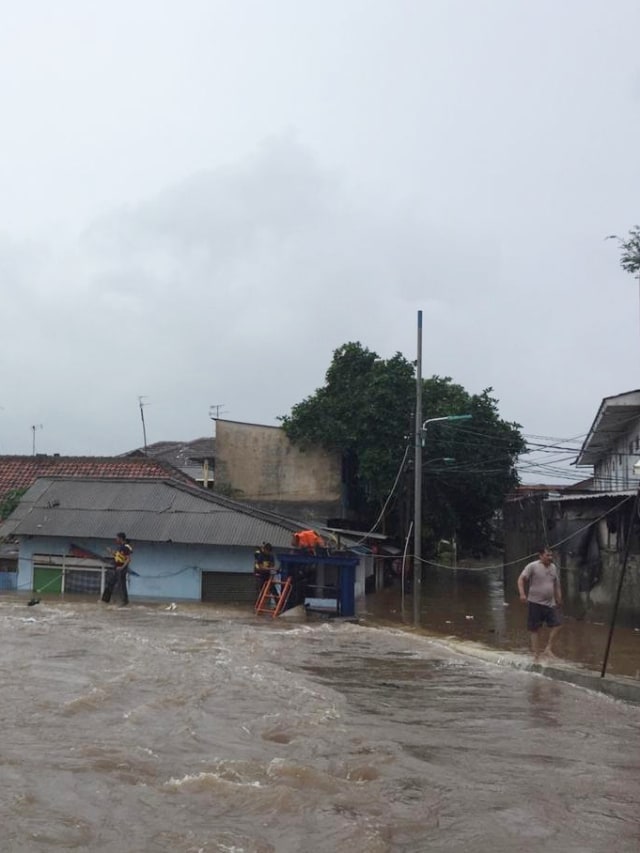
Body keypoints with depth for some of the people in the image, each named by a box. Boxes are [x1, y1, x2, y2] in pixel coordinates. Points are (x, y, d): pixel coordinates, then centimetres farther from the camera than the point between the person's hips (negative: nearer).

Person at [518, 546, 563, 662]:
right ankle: (536, 654, 10)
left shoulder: (554, 567, 8)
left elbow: (557, 585, 18)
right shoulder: (532, 566, -12)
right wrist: (522, 594, -30)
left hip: (550, 603, 6)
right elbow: (521, 579, -17)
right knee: (535, 629, 2)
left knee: (557, 624, -3)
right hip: (535, 603, -6)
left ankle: (548, 648, 10)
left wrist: (559, 600, 17)